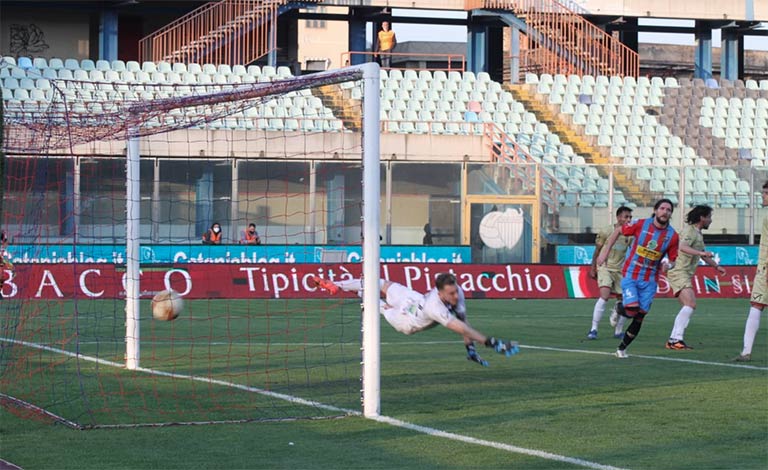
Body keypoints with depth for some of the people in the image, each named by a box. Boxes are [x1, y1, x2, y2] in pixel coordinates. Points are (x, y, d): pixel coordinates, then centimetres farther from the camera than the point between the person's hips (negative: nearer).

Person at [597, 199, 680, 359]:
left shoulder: (672, 235, -6)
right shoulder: (641, 224, -11)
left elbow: (673, 260, 2)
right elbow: (618, 231, 3)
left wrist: (669, 266, -21)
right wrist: (605, 252, -1)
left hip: (649, 281, 2)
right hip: (630, 275, -2)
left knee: (639, 319, 1)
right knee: (632, 310, -21)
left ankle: (621, 348, 20)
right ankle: (619, 310, 16)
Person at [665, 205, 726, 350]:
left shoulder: (698, 234, 20)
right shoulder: (689, 230, -12)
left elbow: (703, 254, 36)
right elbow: (683, 247, -33)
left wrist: (716, 266, 31)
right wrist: (701, 252, -44)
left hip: (686, 275, 11)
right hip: (679, 272, -11)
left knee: (688, 307, 11)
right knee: (690, 304, -22)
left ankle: (673, 340, 14)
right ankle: (676, 339, -25)